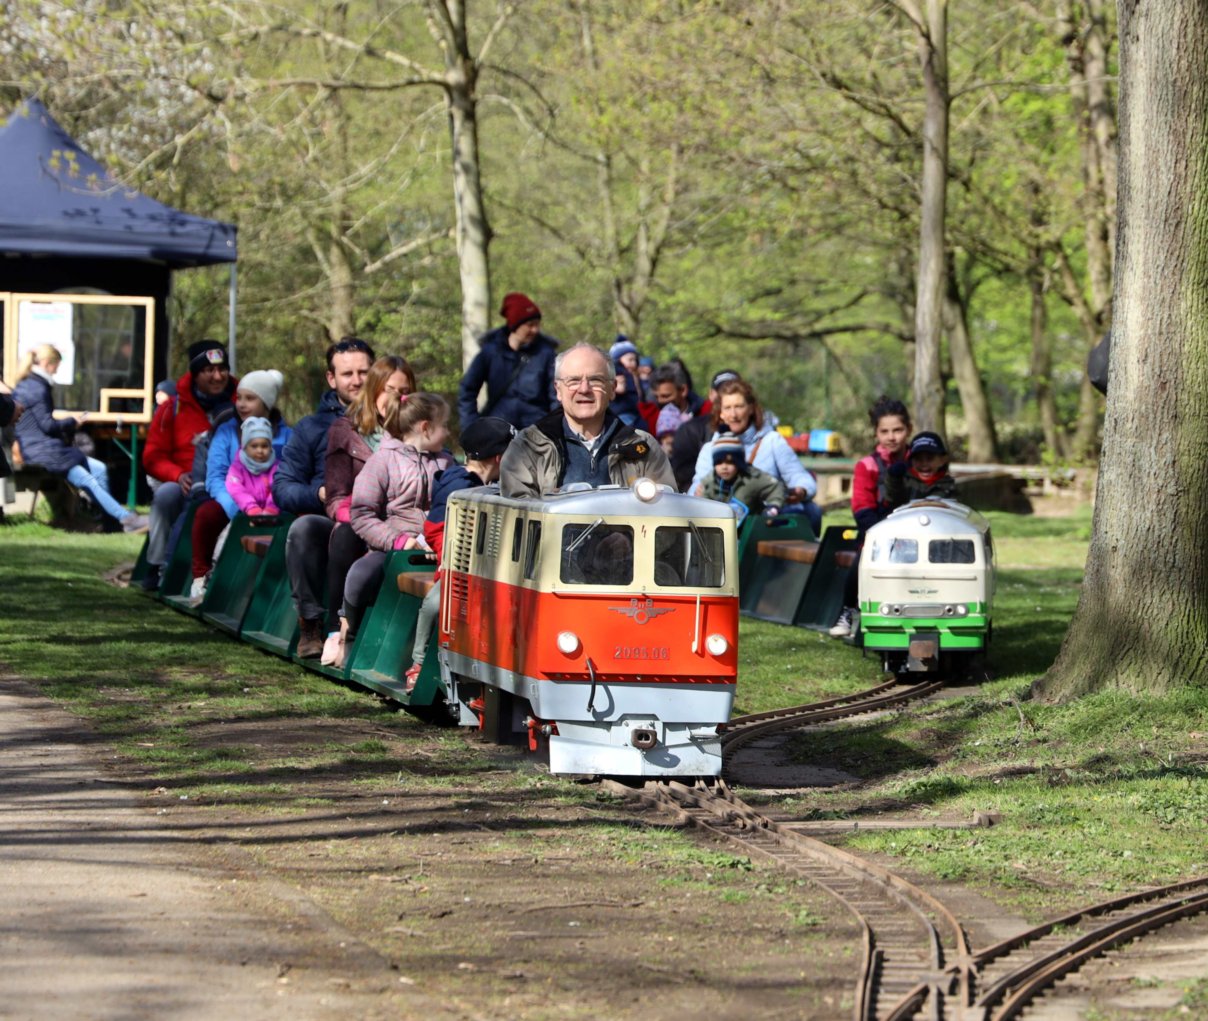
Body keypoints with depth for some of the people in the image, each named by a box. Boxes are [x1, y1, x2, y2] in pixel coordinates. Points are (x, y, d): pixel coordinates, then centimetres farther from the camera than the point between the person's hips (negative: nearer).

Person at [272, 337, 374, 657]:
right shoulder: (313, 427, 18)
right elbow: (282, 487, 9)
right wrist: (319, 495, -13)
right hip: (330, 520, 1)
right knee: (303, 527, -34)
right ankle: (310, 624, -23)